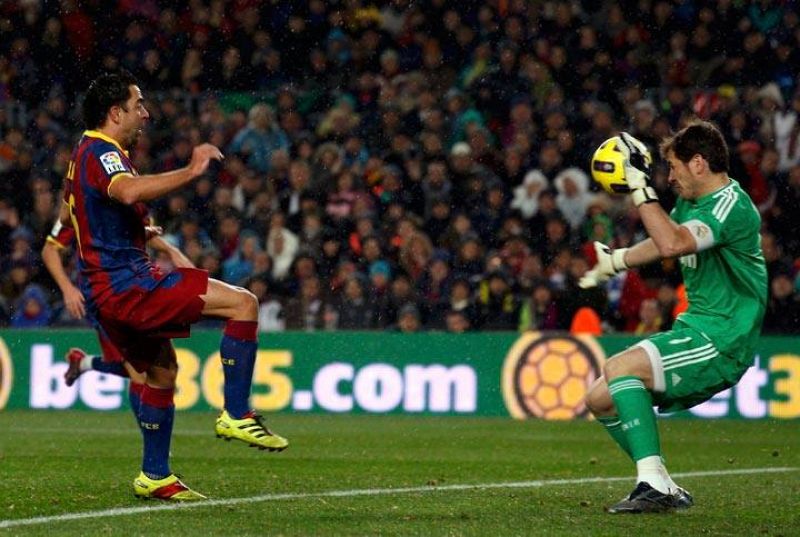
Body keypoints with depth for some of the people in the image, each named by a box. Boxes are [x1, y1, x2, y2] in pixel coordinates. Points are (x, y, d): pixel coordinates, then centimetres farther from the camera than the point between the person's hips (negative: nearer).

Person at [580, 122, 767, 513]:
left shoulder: (731, 206, -18)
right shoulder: (692, 202, 12)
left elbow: (672, 243, -33)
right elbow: (661, 243, 32)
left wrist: (640, 185, -31)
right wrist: (613, 262, 40)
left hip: (721, 342, -10)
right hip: (695, 331, 10)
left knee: (619, 369, -27)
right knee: (600, 399, 7)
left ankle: (654, 484, -28)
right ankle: (663, 489, 10)